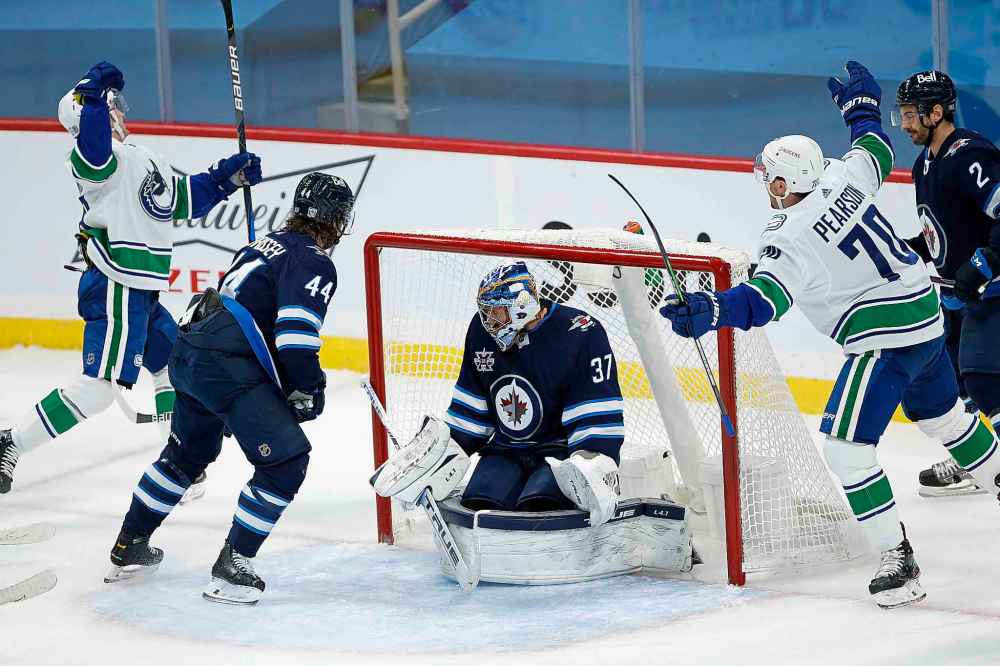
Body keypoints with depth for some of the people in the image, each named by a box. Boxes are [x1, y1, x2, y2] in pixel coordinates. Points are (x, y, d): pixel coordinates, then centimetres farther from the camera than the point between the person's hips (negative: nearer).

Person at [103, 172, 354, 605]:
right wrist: (307, 391, -7)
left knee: (188, 452, 29)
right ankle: (231, 570, -5)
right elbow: (296, 334, -19)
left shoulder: (271, 244, 21)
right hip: (227, 369, -10)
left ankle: (129, 548, 39)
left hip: (189, 353, 10)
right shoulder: (315, 264, -7)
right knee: (286, 460, -6)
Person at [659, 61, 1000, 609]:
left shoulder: (790, 238, -21)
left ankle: (897, 559, -16)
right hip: (926, 316, 9)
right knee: (942, 415, 30)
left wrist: (710, 311, -45)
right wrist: (862, 107, 36)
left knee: (846, 445, -11)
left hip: (885, 340, -9)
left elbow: (763, 300, -33)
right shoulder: (842, 178, -1)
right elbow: (876, 152, 20)